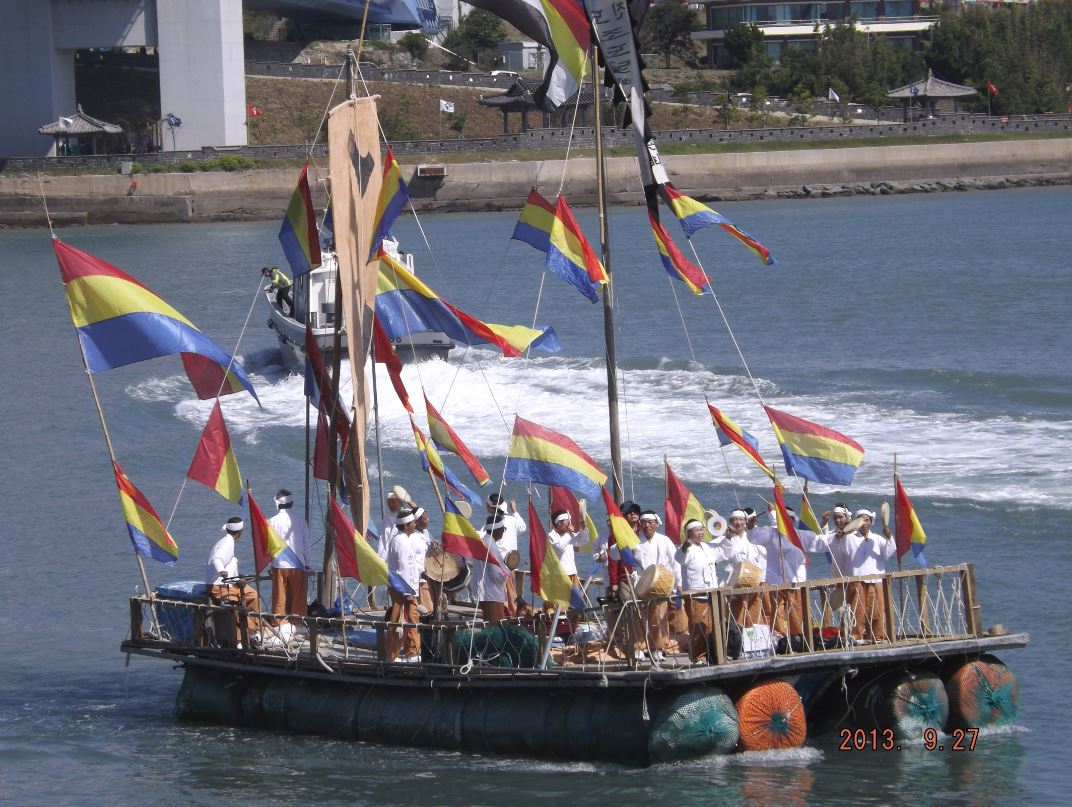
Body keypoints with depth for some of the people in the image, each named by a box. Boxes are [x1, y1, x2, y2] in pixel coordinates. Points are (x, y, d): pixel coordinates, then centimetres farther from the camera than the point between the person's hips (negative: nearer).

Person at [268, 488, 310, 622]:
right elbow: (306, 545, 5)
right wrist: (307, 564, 13)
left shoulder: (272, 522, -5)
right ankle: (298, 623, 8)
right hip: (298, 565, 1)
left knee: (279, 598, 3)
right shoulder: (300, 521, 0)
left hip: (279, 565, -1)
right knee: (298, 598, 7)